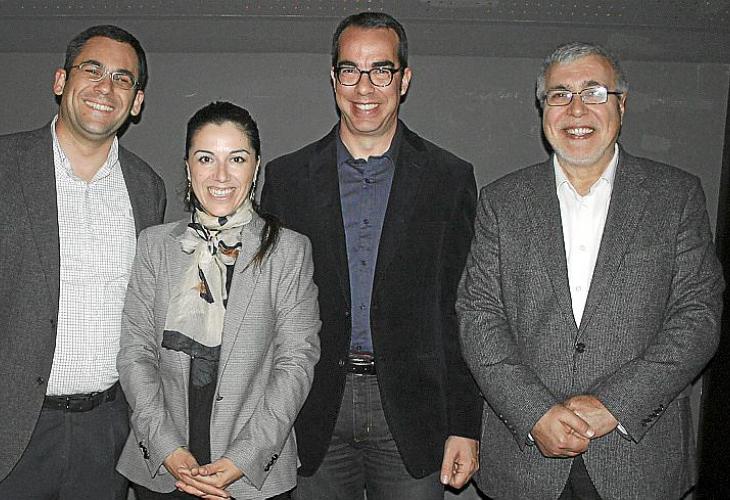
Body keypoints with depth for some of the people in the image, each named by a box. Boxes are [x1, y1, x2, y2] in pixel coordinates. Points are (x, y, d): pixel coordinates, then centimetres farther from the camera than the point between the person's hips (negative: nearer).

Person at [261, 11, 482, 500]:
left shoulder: (450, 178, 1)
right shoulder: (286, 178, 3)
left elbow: (463, 313, 1)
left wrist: (465, 426, -3)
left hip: (412, 413, 0)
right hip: (315, 417, 1)